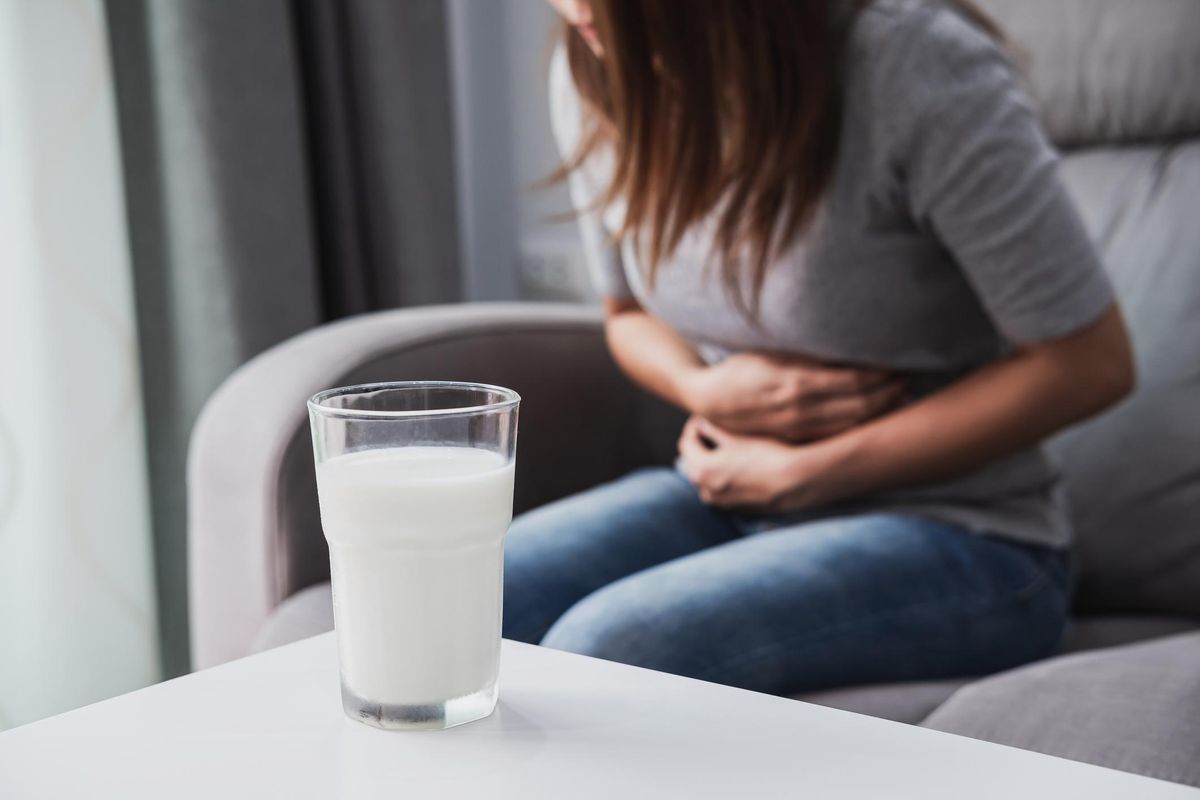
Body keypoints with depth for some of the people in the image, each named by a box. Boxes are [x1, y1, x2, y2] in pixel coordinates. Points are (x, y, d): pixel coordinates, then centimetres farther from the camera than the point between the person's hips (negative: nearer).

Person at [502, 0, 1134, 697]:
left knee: (598, 649, -29)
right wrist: (704, 391, -11)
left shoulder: (915, 62, -21)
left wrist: (803, 473, -13)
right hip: (729, 499, 5)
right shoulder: (594, 72, -4)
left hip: (952, 536, -5)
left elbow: (1090, 364, -15)